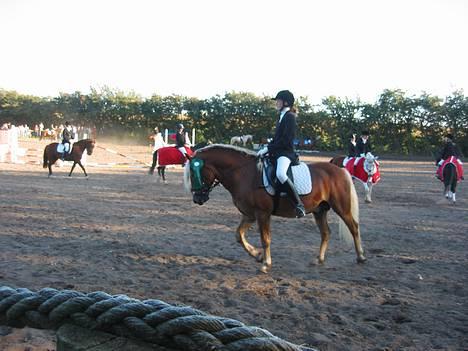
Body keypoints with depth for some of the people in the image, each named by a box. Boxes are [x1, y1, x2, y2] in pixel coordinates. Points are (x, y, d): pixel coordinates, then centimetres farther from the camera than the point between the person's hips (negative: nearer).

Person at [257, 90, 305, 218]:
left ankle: (299, 205, -32)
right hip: (276, 152, 11)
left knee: (280, 174, -37)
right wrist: (266, 148, 6)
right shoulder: (282, 117, 19)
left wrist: (268, 148, -18)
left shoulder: (290, 116, -9)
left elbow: (286, 140, -18)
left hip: (286, 152, -11)